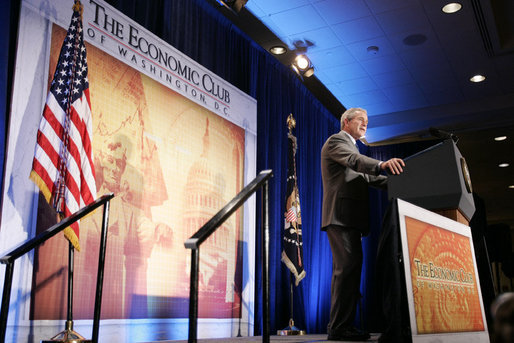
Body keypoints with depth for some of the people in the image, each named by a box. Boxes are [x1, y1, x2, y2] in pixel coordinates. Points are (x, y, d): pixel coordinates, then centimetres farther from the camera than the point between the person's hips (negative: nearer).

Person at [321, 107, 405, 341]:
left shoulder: (352, 147, 30)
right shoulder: (336, 141, 1)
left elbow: (364, 177, 24)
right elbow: (353, 160, -20)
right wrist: (382, 165, -38)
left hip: (350, 218, 10)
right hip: (340, 216, -10)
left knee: (349, 268, 7)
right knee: (348, 267, -16)